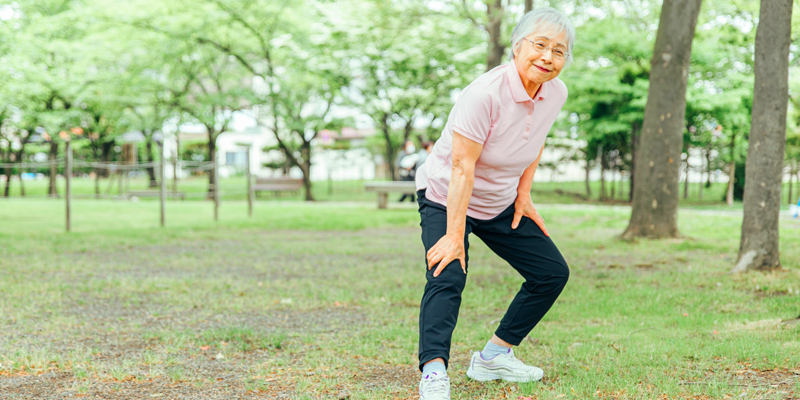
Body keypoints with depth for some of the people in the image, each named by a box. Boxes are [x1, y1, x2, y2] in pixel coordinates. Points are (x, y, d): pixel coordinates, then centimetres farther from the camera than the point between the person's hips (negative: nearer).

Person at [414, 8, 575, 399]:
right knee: (448, 276, -29)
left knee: (552, 272, 7)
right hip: (445, 198, -7)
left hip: (501, 205, 7)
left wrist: (524, 195, 4)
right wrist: (454, 235, -33)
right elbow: (462, 168, -31)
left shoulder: (555, 93, -9)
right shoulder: (485, 94, -31)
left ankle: (493, 356, 15)